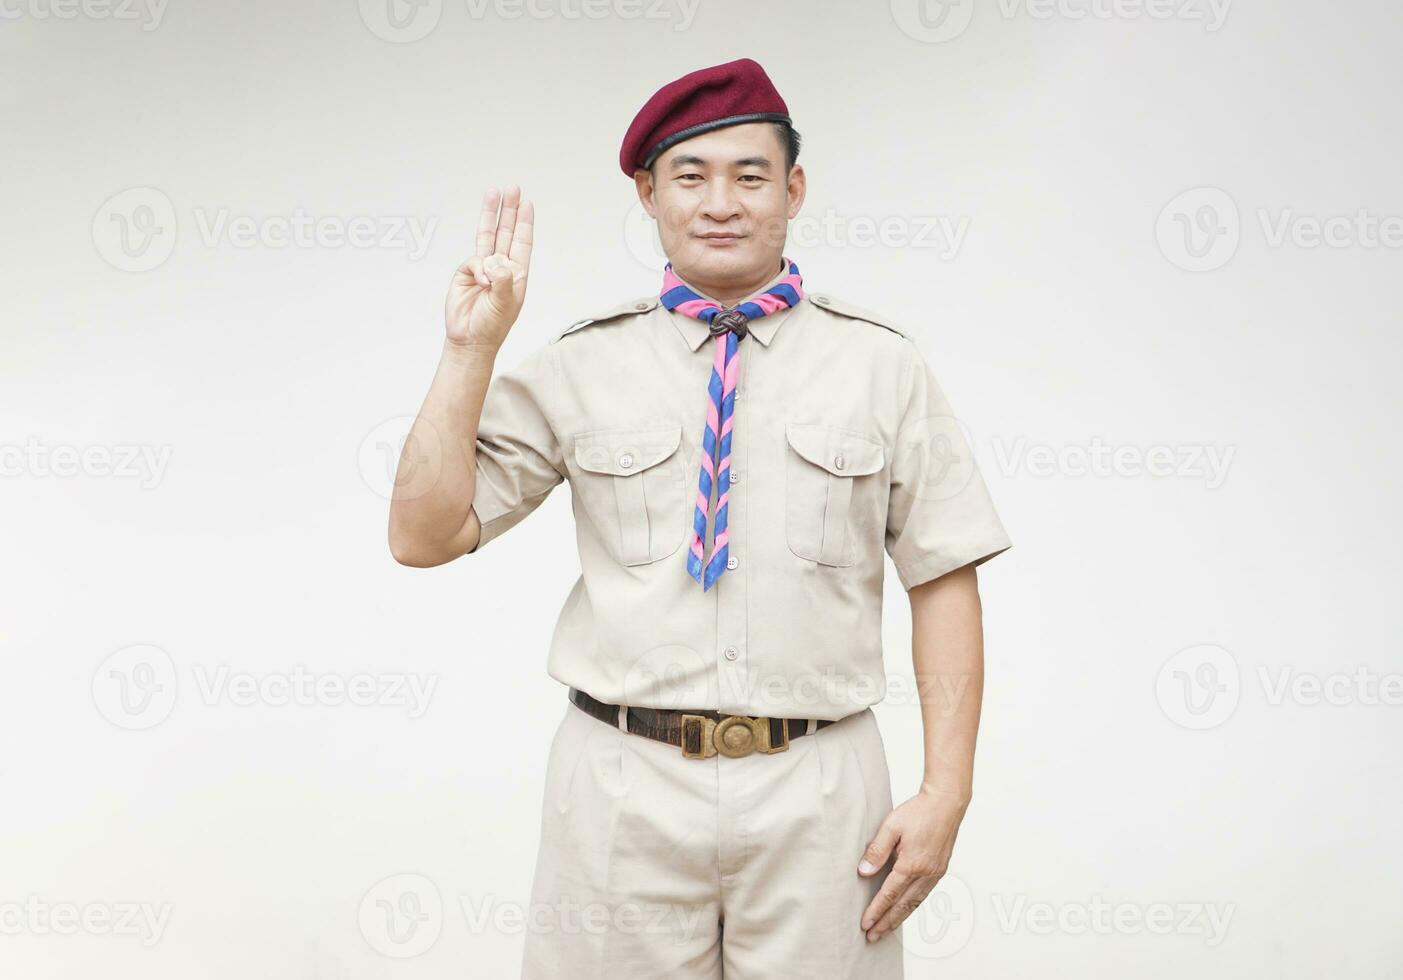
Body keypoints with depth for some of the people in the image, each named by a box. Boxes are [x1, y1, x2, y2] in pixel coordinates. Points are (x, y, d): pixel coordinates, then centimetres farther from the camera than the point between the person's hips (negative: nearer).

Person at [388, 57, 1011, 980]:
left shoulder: (881, 363, 3)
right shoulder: (581, 364, 3)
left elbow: (944, 582, 1)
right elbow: (425, 536, 0)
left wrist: (946, 794, -6)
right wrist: (471, 349, -9)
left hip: (817, 796, 0)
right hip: (624, 789, 0)